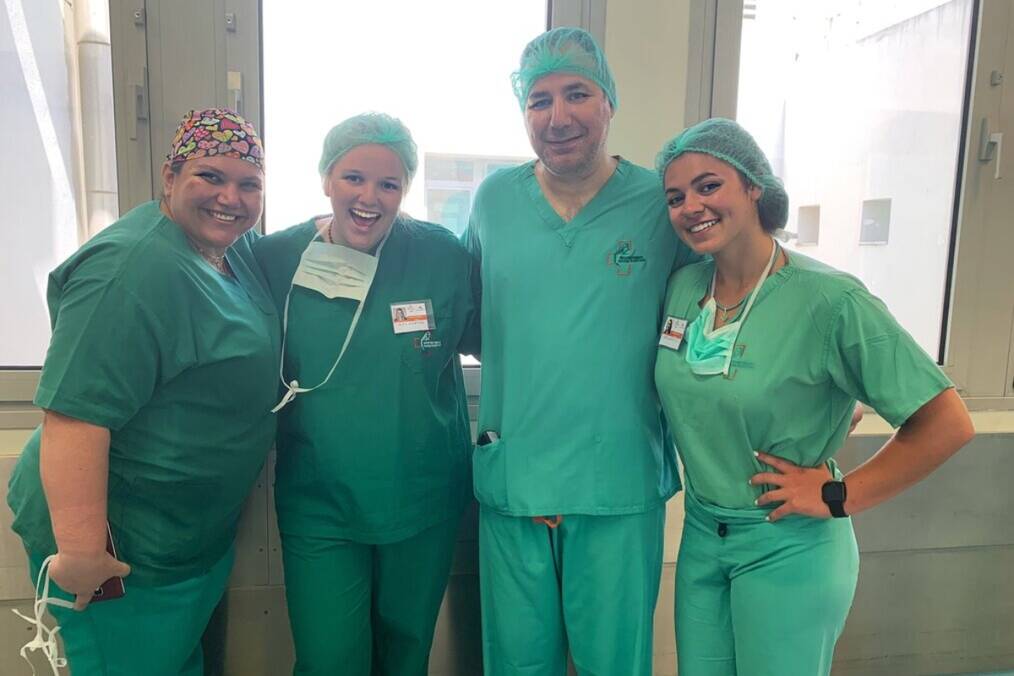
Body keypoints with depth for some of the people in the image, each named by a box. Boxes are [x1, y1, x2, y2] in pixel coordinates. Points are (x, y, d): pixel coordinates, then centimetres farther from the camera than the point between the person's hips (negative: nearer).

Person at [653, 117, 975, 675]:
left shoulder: (829, 299, -19)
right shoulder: (681, 288, -2)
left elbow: (946, 424, -17)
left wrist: (838, 497, -14)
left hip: (789, 549, -5)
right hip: (701, 535, 5)